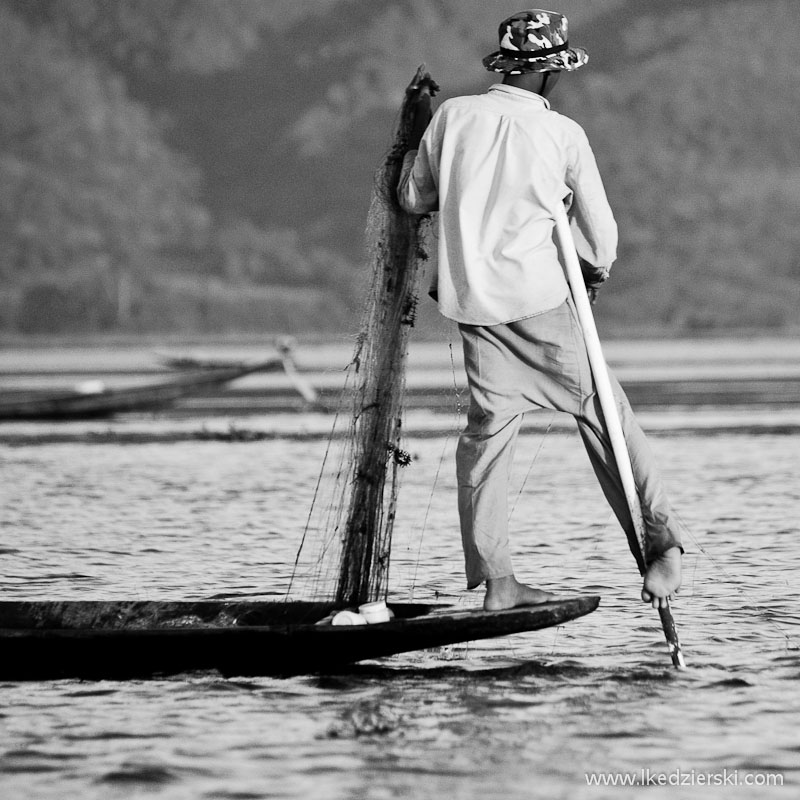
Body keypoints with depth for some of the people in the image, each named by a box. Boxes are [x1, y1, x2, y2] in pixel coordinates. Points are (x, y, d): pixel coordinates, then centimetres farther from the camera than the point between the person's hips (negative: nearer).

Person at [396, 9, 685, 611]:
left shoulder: (451, 117, 3)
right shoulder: (563, 134, -4)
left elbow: (413, 199, 15)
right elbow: (599, 228, 3)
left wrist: (418, 131, 29)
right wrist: (598, 269, 24)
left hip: (473, 298, 3)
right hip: (540, 296, -3)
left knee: (488, 426, 6)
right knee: (602, 411, 6)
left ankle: (495, 578, 3)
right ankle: (661, 539, 4)